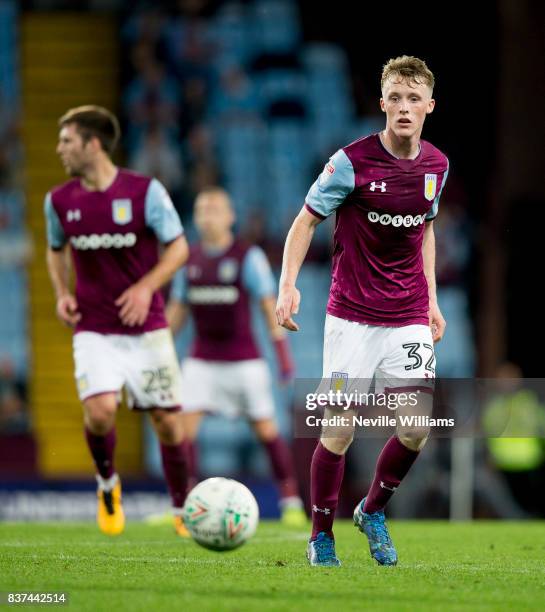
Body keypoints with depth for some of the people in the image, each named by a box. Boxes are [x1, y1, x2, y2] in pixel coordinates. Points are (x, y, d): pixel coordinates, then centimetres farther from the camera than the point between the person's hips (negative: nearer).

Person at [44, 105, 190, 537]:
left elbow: (178, 247, -3)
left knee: (168, 420, 1)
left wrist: (146, 287, -17)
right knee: (100, 410, -21)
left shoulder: (146, 191, -8)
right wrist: (62, 294, 2)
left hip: (147, 329, -1)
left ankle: (183, 512, 20)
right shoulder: (59, 201, 2)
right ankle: (108, 484, 8)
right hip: (94, 331, 1)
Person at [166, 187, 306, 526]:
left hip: (244, 360, -3)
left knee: (267, 430, -1)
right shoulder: (190, 259, 6)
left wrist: (283, 352, -11)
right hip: (202, 360, 3)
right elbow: (177, 308, 14)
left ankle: (292, 502, 12)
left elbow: (270, 306, -6)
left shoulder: (249, 257, -6)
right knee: (184, 426, -10)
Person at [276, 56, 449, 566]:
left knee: (416, 430, -5)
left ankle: (373, 510, 22)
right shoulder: (352, 161, -11)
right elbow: (307, 219, -2)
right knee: (339, 431, -6)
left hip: (409, 319, 4)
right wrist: (288, 284, -13)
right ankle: (321, 537, 12)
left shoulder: (436, 165, 4)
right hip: (351, 317, -4)